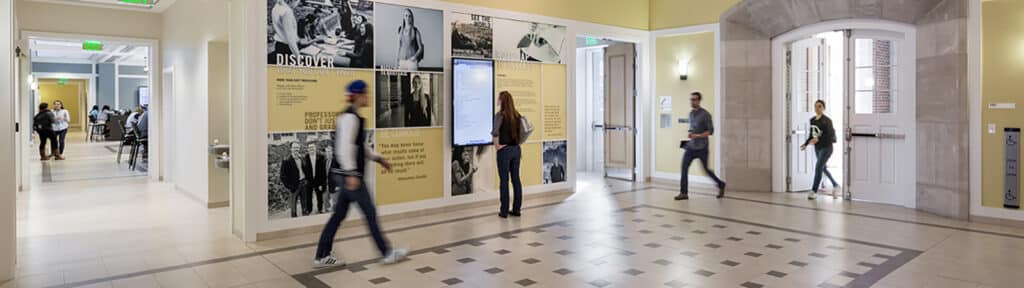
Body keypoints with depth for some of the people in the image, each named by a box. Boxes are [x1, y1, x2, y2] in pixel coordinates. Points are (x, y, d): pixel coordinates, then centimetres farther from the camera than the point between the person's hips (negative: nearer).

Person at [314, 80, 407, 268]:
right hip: (350, 175, -10)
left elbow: (360, 146, 24)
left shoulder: (353, 117, 16)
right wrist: (352, 174, -26)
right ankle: (387, 253, 11)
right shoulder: (350, 117, -16)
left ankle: (321, 257, 19)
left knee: (339, 215, 12)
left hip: (348, 175, 10)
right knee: (370, 213, 0)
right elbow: (344, 148, -24)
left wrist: (379, 159, 23)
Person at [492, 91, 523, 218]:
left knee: (504, 180, 1)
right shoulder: (517, 115, 6)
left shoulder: (500, 115, -13)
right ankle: (516, 209, 16)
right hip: (516, 149, 6)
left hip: (504, 150, -6)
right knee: (516, 179, 10)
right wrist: (518, 144, 14)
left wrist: (496, 145, -13)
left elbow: (495, 132, -26)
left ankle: (504, 211, 7)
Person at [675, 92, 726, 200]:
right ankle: (684, 193, -4)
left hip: (702, 148, -6)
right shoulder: (691, 114, 11)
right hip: (691, 146, 6)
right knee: (684, 168, -7)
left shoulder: (705, 114, -11)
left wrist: (697, 136, -22)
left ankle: (721, 185, 29)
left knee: (706, 169, 4)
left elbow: (710, 131, -13)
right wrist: (690, 134, 9)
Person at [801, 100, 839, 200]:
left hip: (826, 147, -8)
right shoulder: (812, 120, 6)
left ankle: (814, 191, -8)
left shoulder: (827, 120, -13)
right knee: (823, 168, 18)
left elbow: (830, 135, -21)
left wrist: (818, 139, -33)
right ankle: (835, 185, 38)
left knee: (818, 167, -13)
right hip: (817, 148, 8)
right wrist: (805, 144, 6)